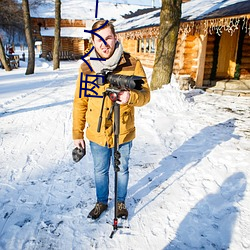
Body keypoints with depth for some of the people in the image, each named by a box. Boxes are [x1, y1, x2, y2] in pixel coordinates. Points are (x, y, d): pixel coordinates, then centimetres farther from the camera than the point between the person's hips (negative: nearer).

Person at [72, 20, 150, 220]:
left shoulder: (132, 64, -11)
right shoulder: (86, 67, -5)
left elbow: (145, 95, -9)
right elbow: (80, 102, 0)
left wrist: (131, 96, -33)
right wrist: (77, 133, 2)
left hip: (123, 133, -1)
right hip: (97, 134, 2)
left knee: (122, 170, 19)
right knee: (100, 171, 20)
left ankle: (121, 202, 44)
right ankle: (101, 202, 45)